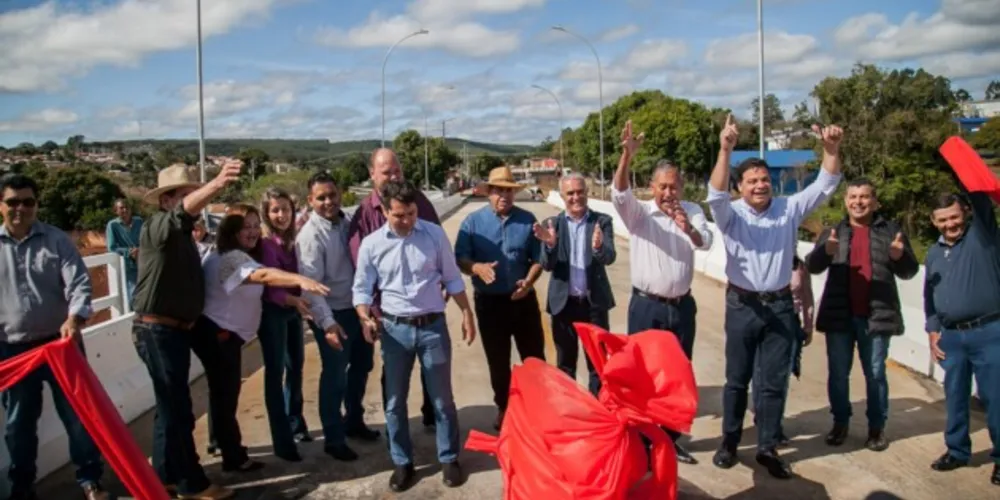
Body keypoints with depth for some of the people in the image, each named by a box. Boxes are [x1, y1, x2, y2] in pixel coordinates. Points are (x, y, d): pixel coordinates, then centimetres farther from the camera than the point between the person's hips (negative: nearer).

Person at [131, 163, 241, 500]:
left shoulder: (182, 234, 16)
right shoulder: (158, 226, -13)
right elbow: (184, 210, -36)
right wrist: (216, 185, -54)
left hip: (176, 329, 9)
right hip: (157, 330, -9)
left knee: (171, 406, 16)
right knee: (177, 409, -3)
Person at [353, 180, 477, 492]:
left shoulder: (434, 234, -3)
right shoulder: (371, 244, -4)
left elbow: (452, 278, 5)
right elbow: (362, 288, 2)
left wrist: (467, 313, 3)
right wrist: (365, 319, -14)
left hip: (433, 325, 0)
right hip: (394, 328, 1)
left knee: (442, 398, 9)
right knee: (394, 401, 10)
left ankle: (449, 459, 26)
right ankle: (402, 463, 27)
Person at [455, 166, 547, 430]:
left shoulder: (527, 220, 0)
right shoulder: (473, 221, -3)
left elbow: (538, 258, 1)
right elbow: (460, 258, -7)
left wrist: (529, 281, -16)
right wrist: (478, 268, -28)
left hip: (523, 299, 0)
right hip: (489, 301, 0)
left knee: (534, 356, 8)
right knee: (497, 361, 13)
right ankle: (504, 408, 30)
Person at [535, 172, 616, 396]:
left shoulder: (602, 221, -3)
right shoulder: (552, 224, -1)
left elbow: (610, 258, -16)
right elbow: (547, 266, -7)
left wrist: (599, 247, -39)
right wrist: (550, 244, -28)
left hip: (595, 301, -1)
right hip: (564, 302, 1)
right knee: (565, 361, 13)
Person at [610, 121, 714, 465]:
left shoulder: (692, 211, 2)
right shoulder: (638, 213, -4)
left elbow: (706, 243, -14)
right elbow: (619, 194, -24)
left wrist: (689, 229, -38)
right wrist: (627, 156, -41)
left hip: (682, 306, 3)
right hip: (646, 306, -3)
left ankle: (672, 439, 27)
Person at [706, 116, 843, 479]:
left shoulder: (790, 209, 3)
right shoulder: (731, 214, -5)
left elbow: (824, 186, -2)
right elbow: (716, 194, -24)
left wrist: (831, 149, -20)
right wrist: (725, 150, -39)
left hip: (780, 306, 2)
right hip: (742, 306, -2)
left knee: (775, 381, 8)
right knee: (737, 378, 10)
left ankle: (767, 448, 21)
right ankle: (729, 441, 25)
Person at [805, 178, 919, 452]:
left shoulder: (890, 231, 4)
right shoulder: (833, 232, 7)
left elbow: (910, 271, 3)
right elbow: (813, 265, -5)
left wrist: (900, 256, -20)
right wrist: (825, 251, -27)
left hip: (877, 315, -1)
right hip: (839, 315, 1)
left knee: (875, 374, 7)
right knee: (838, 373, 9)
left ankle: (877, 427, 20)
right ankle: (840, 423, 22)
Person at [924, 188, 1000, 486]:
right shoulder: (934, 253, 13)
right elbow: (929, 296, 17)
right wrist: (932, 331, 11)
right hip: (951, 336, 5)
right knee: (955, 396, 12)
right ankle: (957, 451, 26)